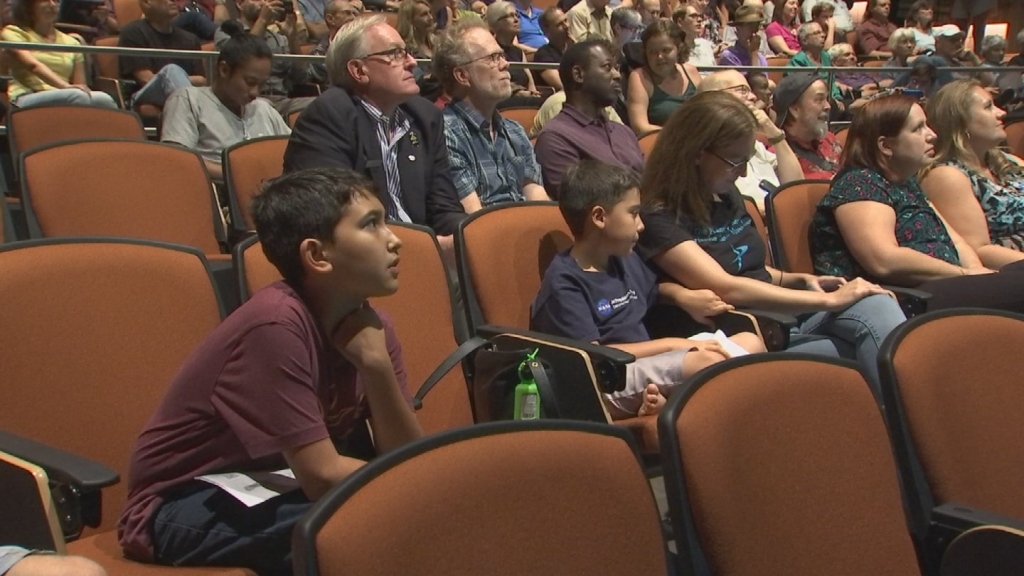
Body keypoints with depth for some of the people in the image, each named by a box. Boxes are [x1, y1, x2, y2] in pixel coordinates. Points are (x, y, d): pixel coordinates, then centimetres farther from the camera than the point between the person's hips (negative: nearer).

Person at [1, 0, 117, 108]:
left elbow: (80, 85, 18)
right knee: (76, 96, -36)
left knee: (104, 99, -30)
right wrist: (66, 86, -26)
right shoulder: (14, 33, 12)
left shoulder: (71, 42, 23)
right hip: (28, 99, -4)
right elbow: (33, 65, -9)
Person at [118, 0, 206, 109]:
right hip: (145, 98, -5)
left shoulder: (189, 38, 20)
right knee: (171, 70, -35)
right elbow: (146, 79, -6)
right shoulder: (133, 32, 4)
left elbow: (202, 81, 11)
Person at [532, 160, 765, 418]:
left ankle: (667, 399, -17)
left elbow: (656, 288, 37)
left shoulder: (627, 261, 17)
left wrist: (684, 295, 12)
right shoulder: (563, 281, -10)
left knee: (750, 342, 1)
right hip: (606, 389, -10)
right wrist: (672, 344, -15)